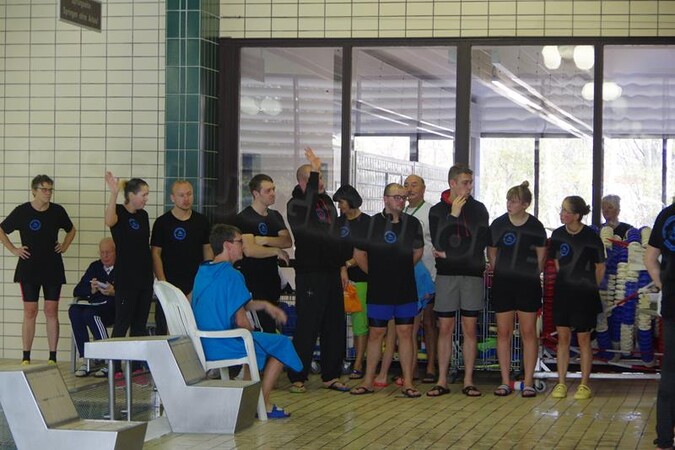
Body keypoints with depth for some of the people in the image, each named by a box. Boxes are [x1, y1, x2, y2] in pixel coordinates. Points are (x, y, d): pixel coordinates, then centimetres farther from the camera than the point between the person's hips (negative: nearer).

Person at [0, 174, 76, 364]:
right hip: (29, 268, -2)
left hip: (53, 269, 2)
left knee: (52, 312, 1)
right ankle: (26, 358, 4)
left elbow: (71, 230, 21)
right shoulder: (22, 211, -4)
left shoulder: (57, 211, 3)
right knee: (30, 312, -2)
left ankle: (53, 357, 5)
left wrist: (64, 246, 7)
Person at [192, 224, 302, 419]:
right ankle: (263, 404, 12)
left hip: (203, 347, 9)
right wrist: (251, 336, 2)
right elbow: (240, 320, -19)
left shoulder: (202, 271, 10)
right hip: (225, 347, -9)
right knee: (281, 344, 8)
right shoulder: (232, 275, -17)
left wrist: (265, 305, 22)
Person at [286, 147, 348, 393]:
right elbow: (308, 204, -31)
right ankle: (297, 377, 1)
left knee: (335, 326, 9)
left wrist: (341, 266, 21)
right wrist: (315, 171, -32)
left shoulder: (327, 201, 16)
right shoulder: (296, 204, -7)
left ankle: (331, 375, 17)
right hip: (310, 274, -8)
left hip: (331, 273, 8)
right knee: (307, 327, -6)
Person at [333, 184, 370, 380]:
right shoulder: (338, 222, 15)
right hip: (340, 276, 4)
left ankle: (358, 366, -4)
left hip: (361, 277, -4)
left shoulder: (367, 222, 0)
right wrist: (342, 269, 0)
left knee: (360, 320, -6)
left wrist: (348, 265, -10)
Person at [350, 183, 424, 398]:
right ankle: (368, 381, 11)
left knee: (405, 333, 3)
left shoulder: (412, 223, 4)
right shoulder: (372, 223, -3)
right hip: (379, 291, -2)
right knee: (375, 333, 3)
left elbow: (418, 251, 17)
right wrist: (376, 273, 9)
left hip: (406, 289, 2)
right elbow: (359, 254, 5)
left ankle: (408, 382, 6)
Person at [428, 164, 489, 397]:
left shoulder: (478, 209, 5)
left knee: (470, 329, 2)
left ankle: (468, 381, 5)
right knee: (445, 329, 1)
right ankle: (442, 381, 5)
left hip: (472, 275, 0)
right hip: (446, 275, 0)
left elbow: (479, 245, -5)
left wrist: (448, 255, -6)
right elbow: (438, 243, -9)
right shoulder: (437, 210, 5)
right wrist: (453, 215, -12)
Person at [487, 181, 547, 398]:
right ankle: (505, 382, 9)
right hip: (502, 284, 1)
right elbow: (491, 252, 12)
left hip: (528, 285, -1)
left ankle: (528, 383, 4)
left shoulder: (535, 226, -2)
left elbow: (541, 257, 8)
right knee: (503, 333, 3)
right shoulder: (499, 224, 1)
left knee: (528, 333, 0)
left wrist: (531, 275, 7)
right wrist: (499, 274, 8)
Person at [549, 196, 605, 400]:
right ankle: (561, 383, 9)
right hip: (562, 292, 4)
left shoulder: (591, 237, -11)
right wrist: (565, 280, 12)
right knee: (563, 337, 4)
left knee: (583, 339, 2)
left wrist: (590, 287, 7)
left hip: (584, 294, -3)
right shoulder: (558, 235, 0)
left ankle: (584, 385, 10)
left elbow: (600, 267, 1)